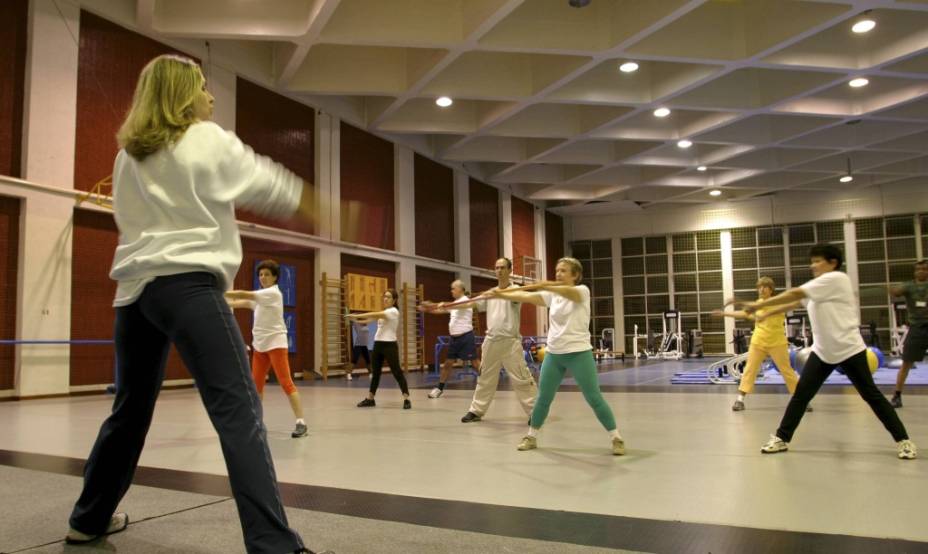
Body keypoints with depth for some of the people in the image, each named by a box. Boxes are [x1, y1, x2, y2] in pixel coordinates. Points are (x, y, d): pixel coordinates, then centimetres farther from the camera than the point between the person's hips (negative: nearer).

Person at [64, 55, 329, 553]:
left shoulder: (128, 156, 18)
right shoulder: (208, 140, 0)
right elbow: (263, 183, 10)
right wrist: (306, 200, 27)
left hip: (135, 288, 8)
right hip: (187, 283, -7)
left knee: (130, 409, 21)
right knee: (239, 413, -13)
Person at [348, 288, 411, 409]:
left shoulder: (393, 312, -11)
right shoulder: (384, 312, 19)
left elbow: (374, 315, -20)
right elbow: (373, 318, 10)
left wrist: (356, 316, -21)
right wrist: (357, 320, -1)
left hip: (389, 345, -8)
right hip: (378, 344, 8)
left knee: (397, 372, -8)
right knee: (375, 372, 13)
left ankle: (406, 399, -6)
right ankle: (370, 399, 22)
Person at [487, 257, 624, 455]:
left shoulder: (582, 290, -7)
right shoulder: (552, 295, 9)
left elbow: (569, 293, -31)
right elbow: (527, 297, -2)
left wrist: (545, 286, -50)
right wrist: (500, 294, -16)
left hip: (579, 353, -5)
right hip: (553, 354, 5)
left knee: (594, 398, -3)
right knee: (543, 398, 9)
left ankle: (616, 438, 10)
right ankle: (531, 436, 24)